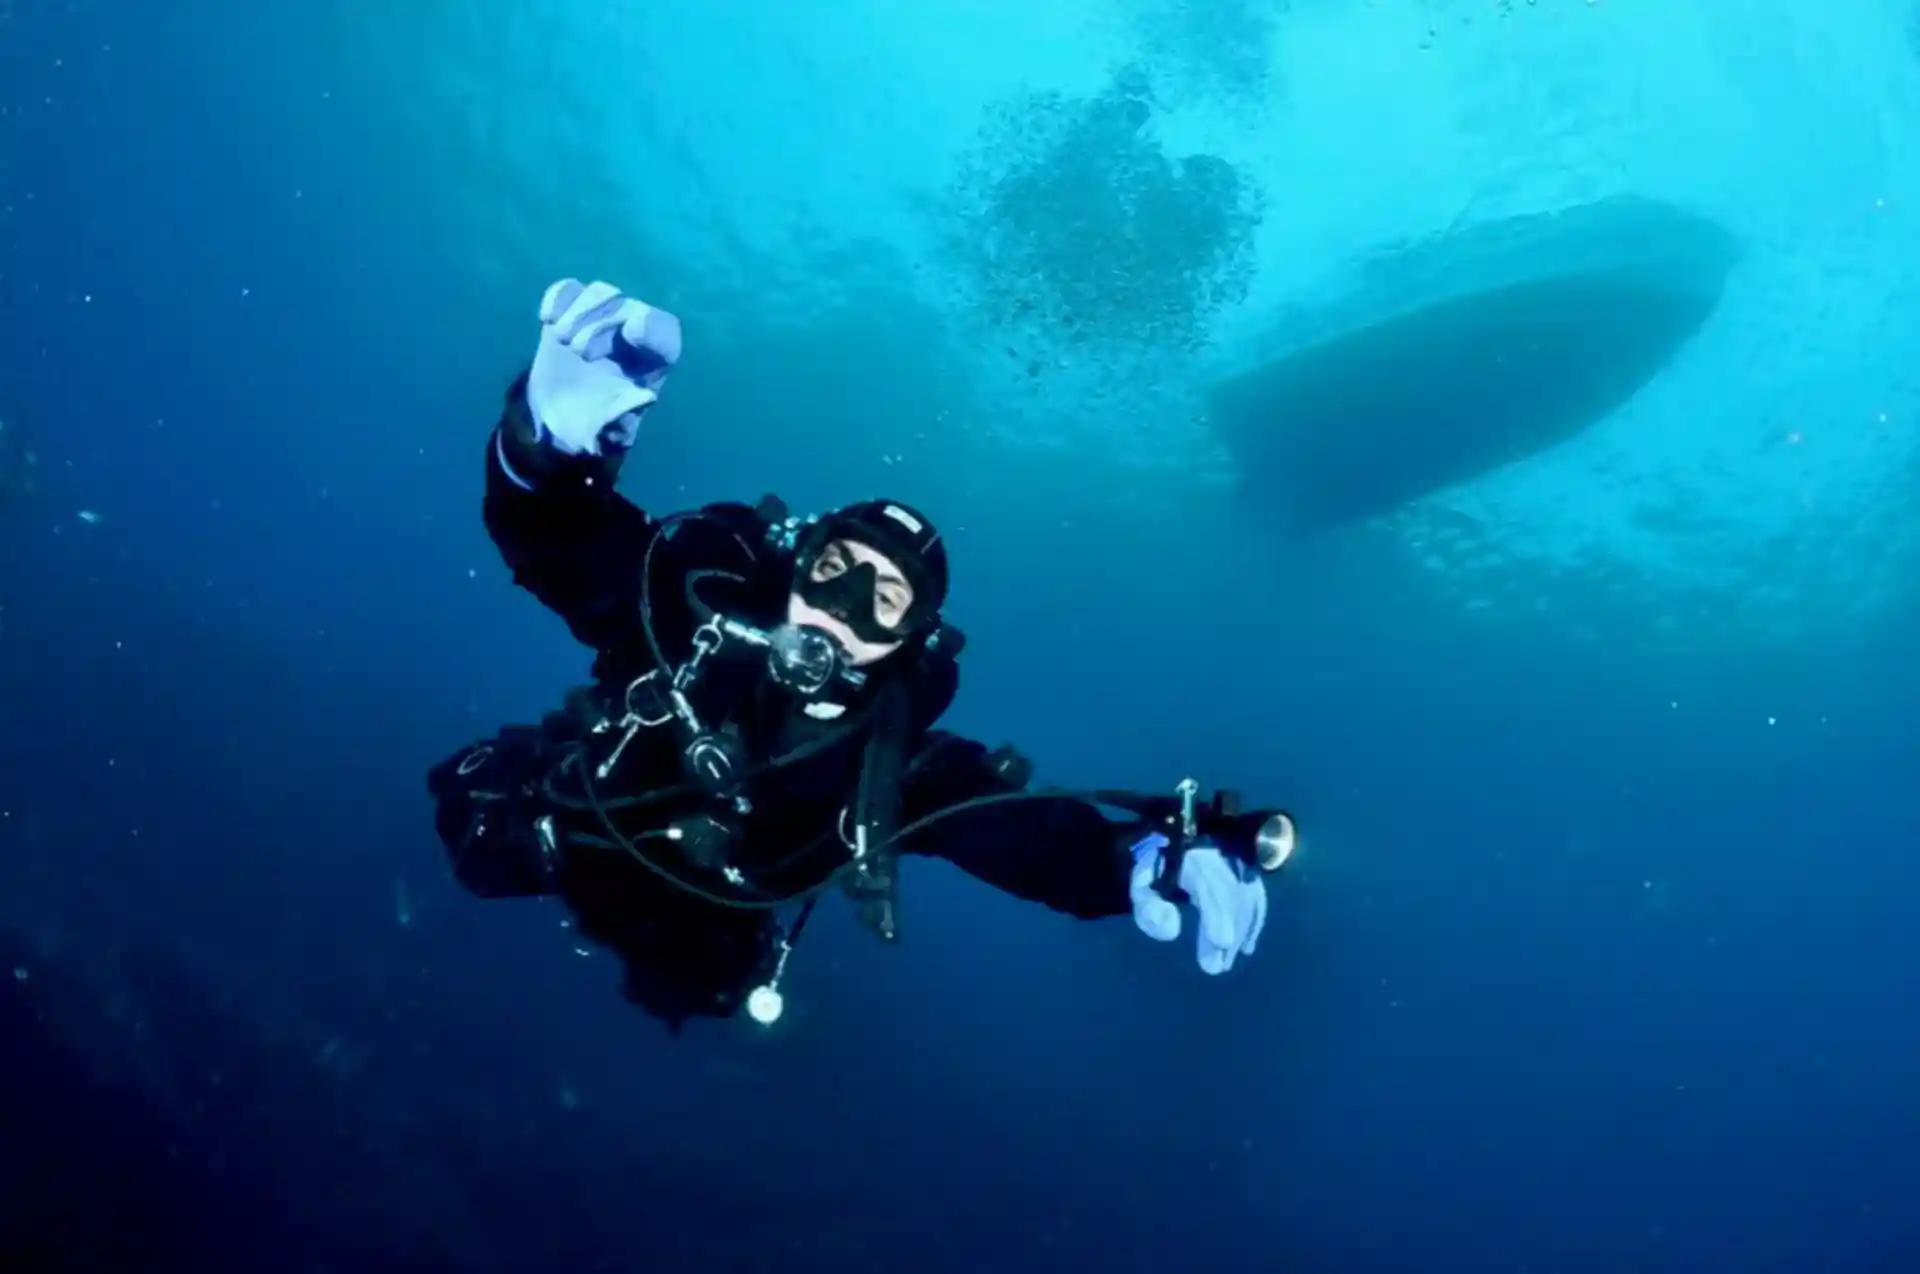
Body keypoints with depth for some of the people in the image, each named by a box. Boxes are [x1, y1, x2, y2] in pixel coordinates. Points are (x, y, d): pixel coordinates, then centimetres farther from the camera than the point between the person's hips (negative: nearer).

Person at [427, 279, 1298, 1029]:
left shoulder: (893, 757, -28)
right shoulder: (695, 599, -29)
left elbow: (1026, 829, -38)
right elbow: (558, 540, -39)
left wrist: (1153, 850, -61)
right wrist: (554, 437, -65)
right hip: (547, 842, 0)